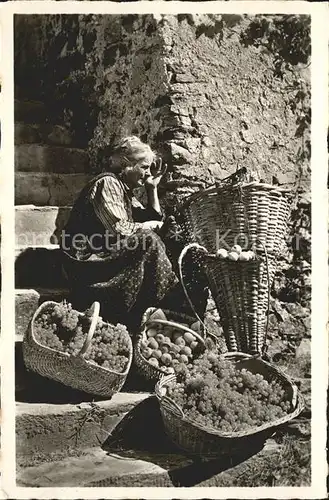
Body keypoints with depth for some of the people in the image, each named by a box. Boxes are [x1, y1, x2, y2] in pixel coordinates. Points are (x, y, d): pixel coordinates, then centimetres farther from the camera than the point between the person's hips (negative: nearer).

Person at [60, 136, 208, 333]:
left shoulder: (125, 189, 17)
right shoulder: (107, 183, -11)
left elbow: (157, 220, 16)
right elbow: (118, 230, -23)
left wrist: (153, 187, 9)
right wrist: (147, 226, -7)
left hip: (108, 256, 10)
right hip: (86, 263, -10)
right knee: (149, 241, -24)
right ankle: (177, 303, -18)